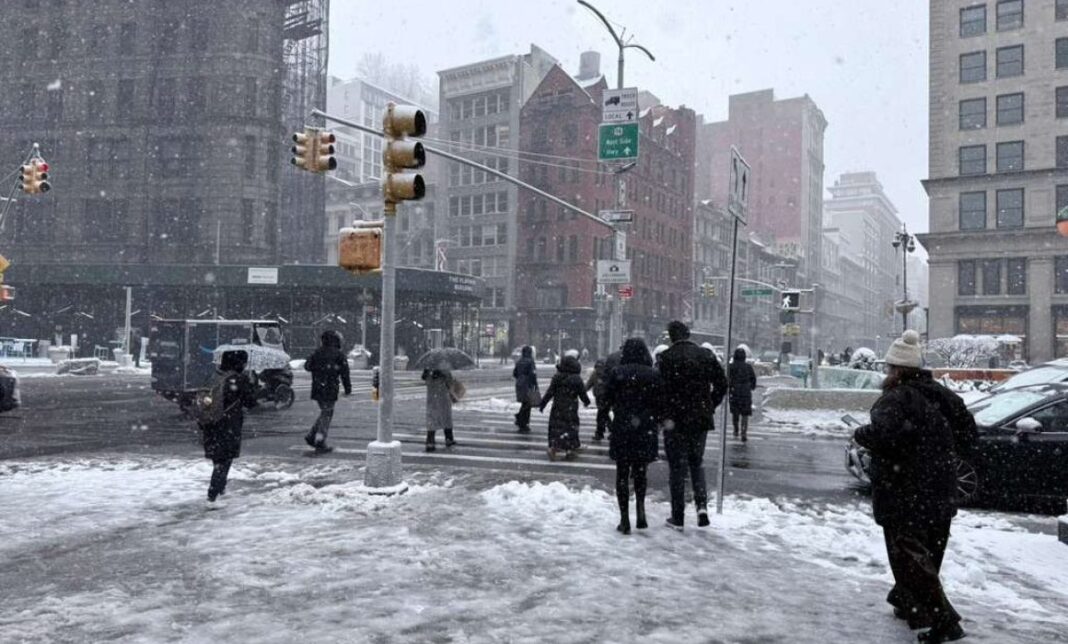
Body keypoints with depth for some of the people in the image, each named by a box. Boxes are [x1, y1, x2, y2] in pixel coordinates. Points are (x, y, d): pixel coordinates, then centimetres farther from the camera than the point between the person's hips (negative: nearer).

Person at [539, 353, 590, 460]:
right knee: (571, 428, 6)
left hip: (557, 409, 3)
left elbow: (549, 393, -2)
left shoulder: (557, 378, -2)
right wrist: (587, 402, 19)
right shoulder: (577, 380, -10)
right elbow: (583, 394, -2)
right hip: (570, 410, -3)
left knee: (556, 428, 9)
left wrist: (542, 404, 6)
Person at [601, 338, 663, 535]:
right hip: (646, 431, 1)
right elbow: (661, 405, -2)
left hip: (621, 430, -1)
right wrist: (655, 422, 13)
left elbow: (605, 401, -3)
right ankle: (640, 506, 0)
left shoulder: (617, 373, -6)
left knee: (622, 474, 8)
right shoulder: (654, 375, -3)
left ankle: (624, 519, 7)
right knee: (640, 471, 19)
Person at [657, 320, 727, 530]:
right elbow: (721, 385, 6)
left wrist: (665, 416, -4)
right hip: (701, 419, 4)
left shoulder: (667, 357, -10)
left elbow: (662, 388, -16)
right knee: (697, 462, 19)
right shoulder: (707, 356, 3)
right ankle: (702, 505, 3)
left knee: (677, 466, 5)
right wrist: (709, 407, 13)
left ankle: (678, 517, 9)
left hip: (675, 420, -3)